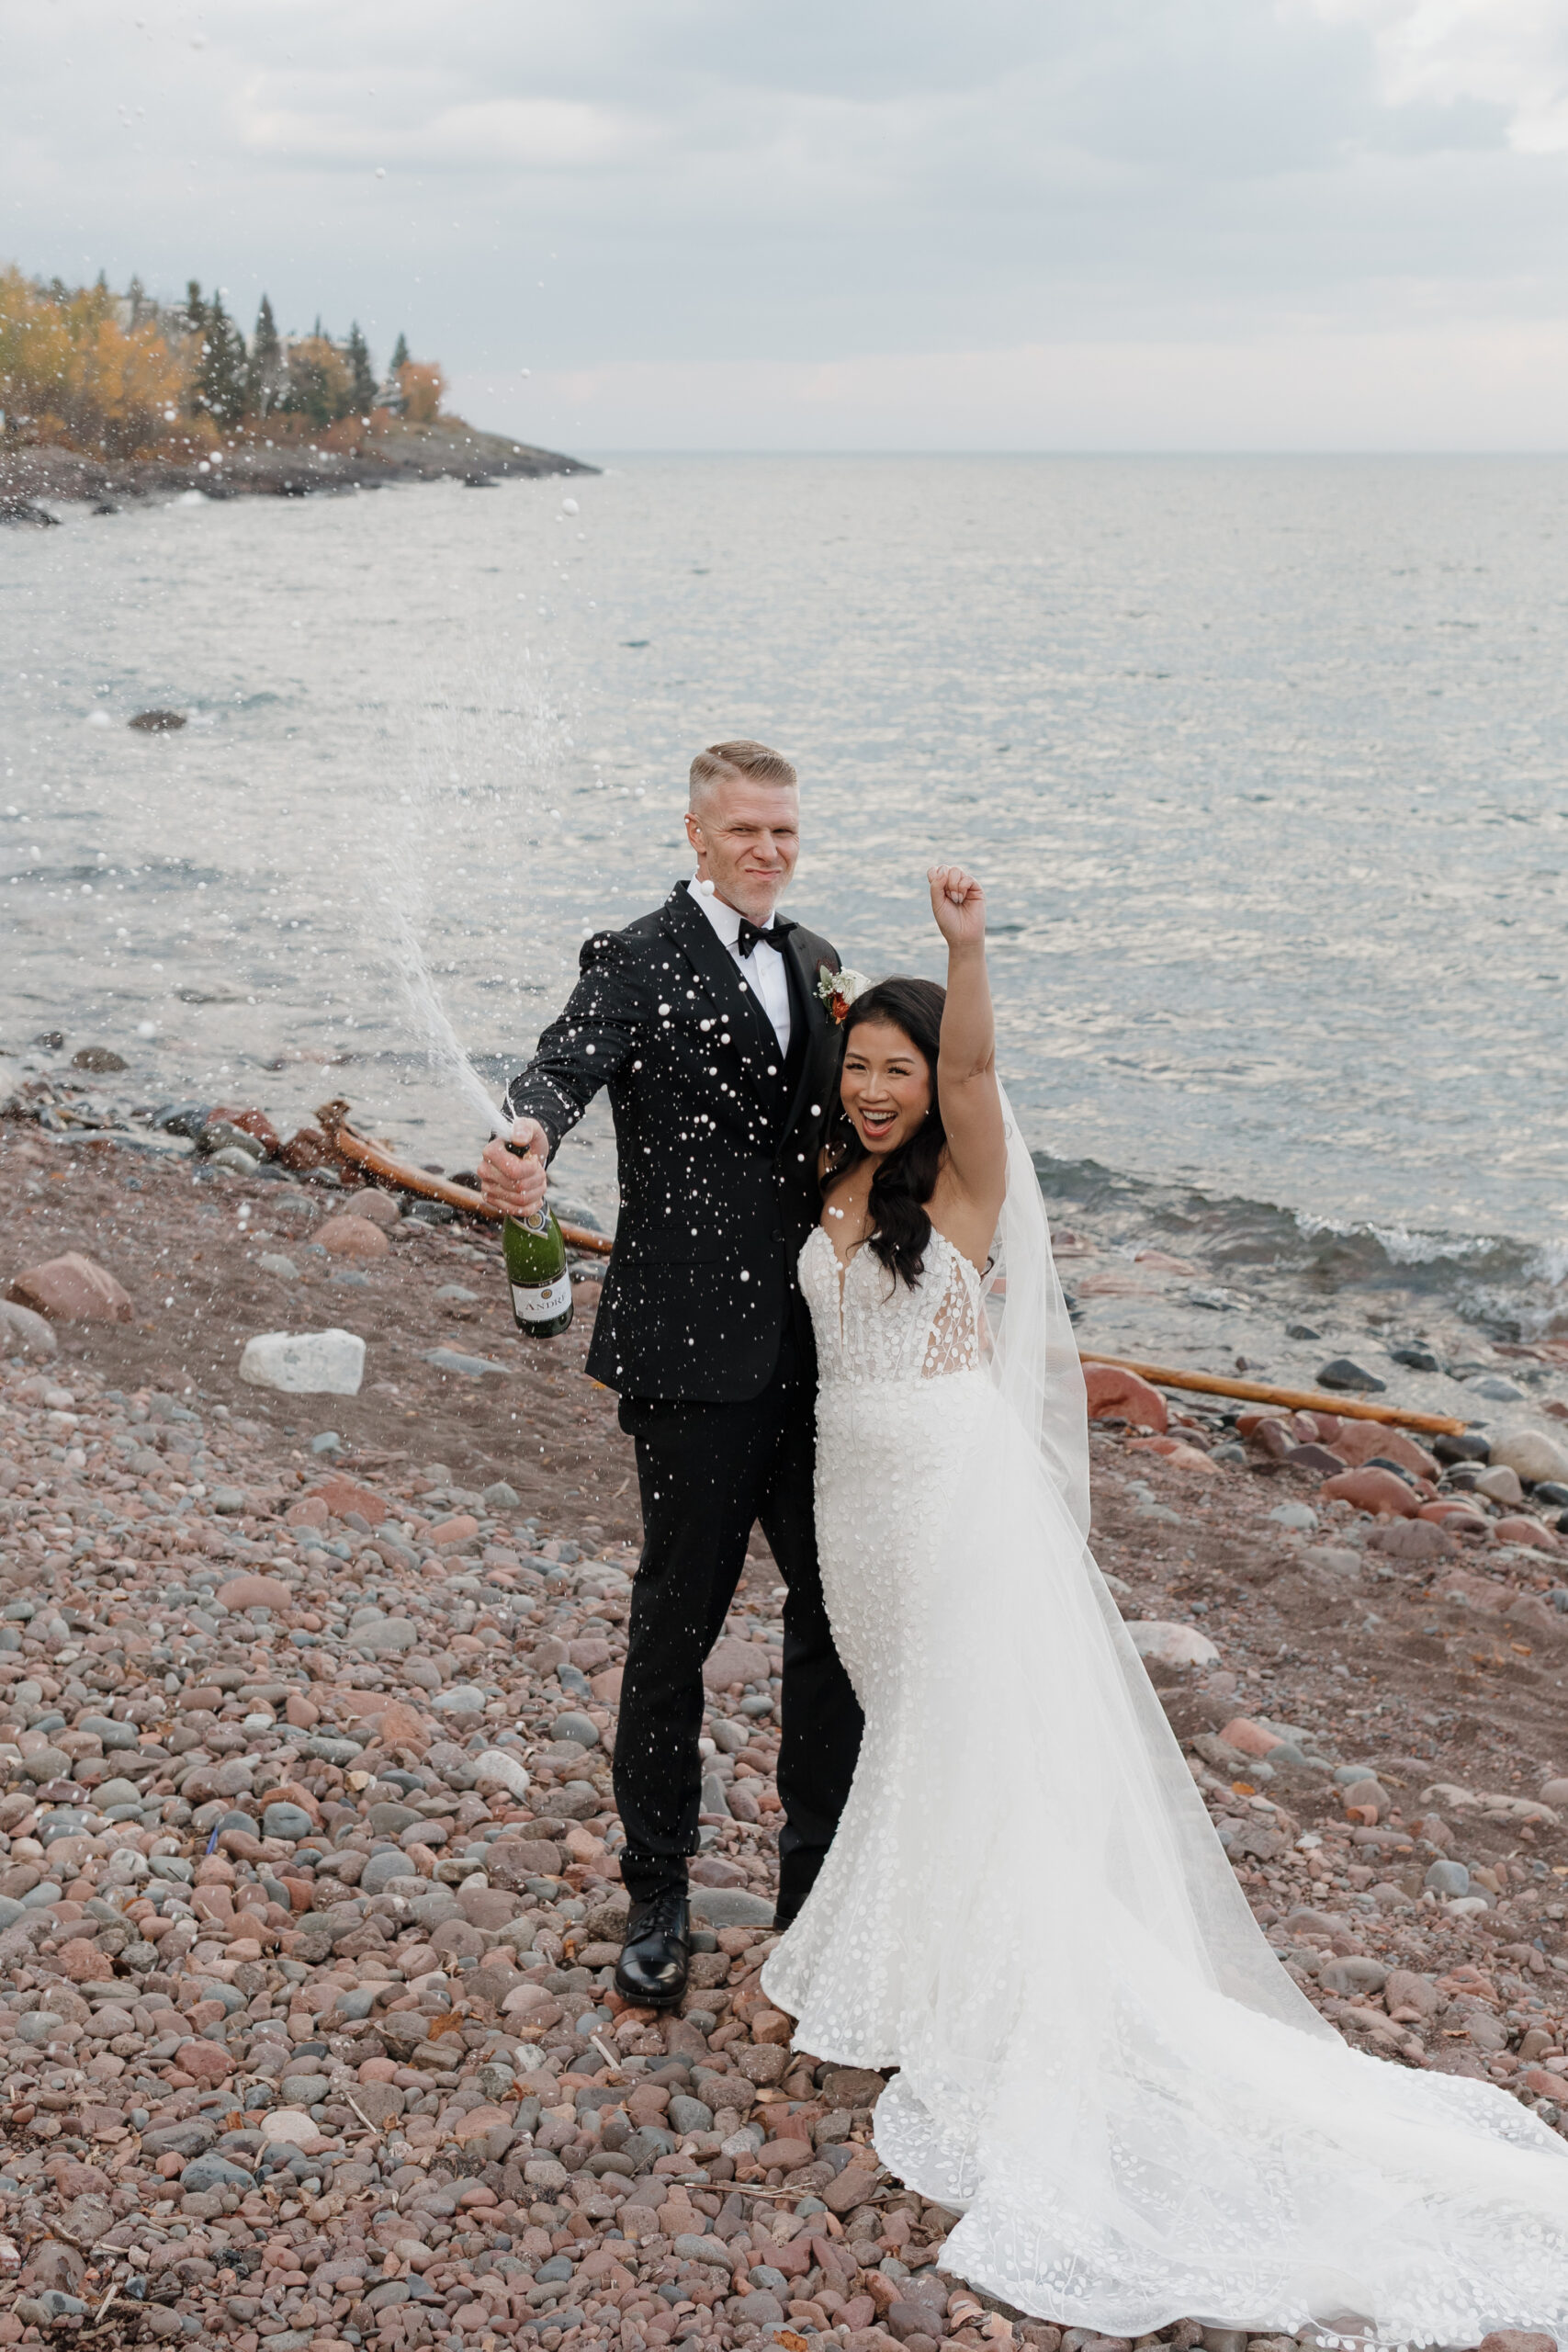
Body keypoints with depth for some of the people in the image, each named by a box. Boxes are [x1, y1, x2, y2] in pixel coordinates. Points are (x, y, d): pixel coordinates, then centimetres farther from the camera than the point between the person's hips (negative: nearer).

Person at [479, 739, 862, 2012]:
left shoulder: (812, 960, 13)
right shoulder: (638, 962, -8)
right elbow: (566, 1062, -28)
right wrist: (527, 1139, -49)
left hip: (814, 1346, 6)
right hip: (697, 1353, -6)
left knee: (836, 1609, 14)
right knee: (677, 1620, 6)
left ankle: (821, 1881, 32)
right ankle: (658, 1901, 23)